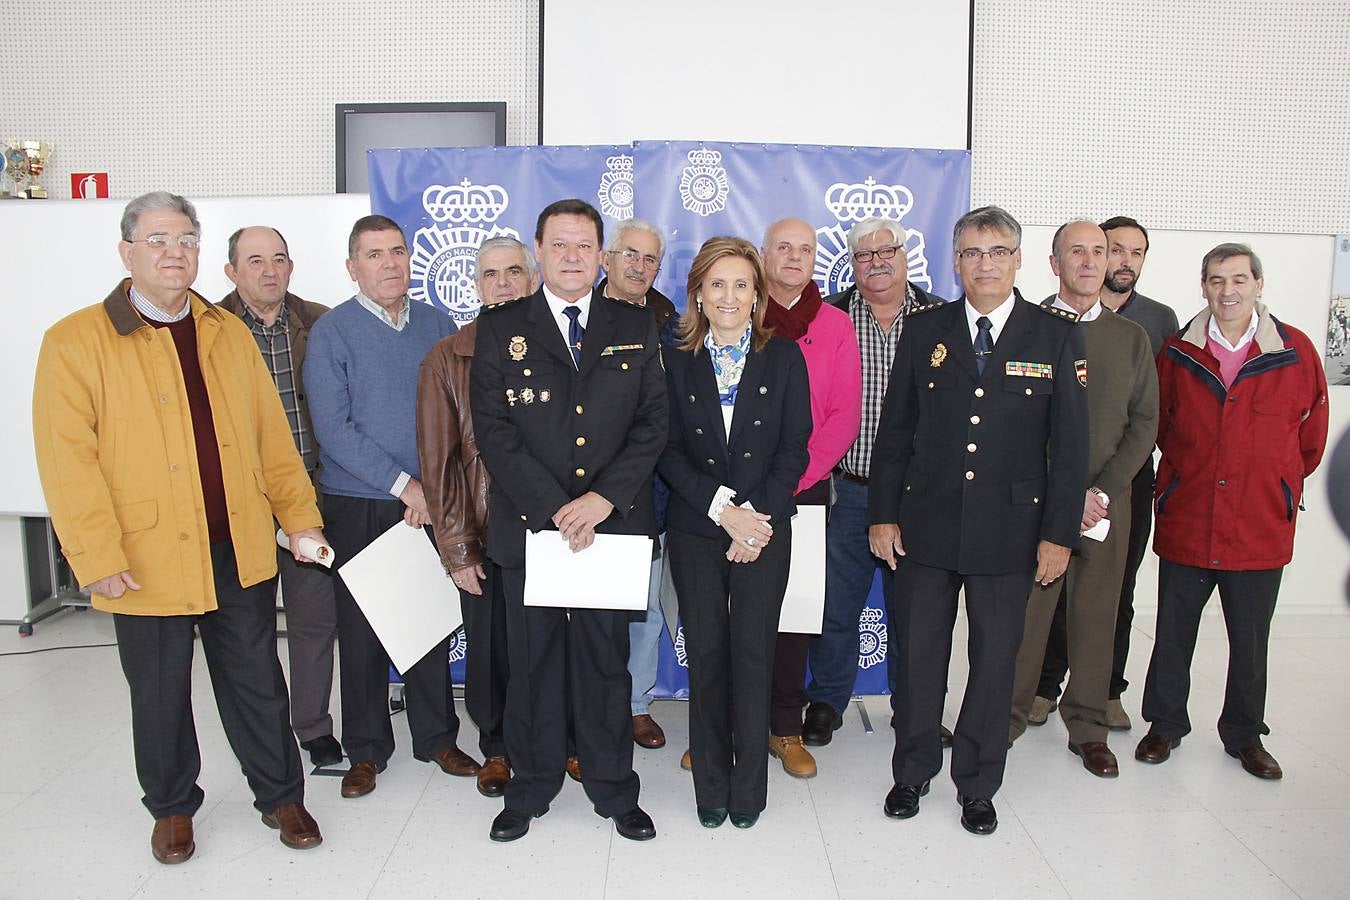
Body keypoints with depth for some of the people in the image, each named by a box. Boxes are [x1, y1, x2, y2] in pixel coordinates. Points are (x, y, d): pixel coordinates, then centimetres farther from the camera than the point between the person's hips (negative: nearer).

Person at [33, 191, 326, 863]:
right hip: (148, 560, -2)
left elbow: (272, 435, 10)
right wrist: (96, 557, -15)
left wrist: (300, 517, 6)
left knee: (256, 683, 14)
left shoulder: (230, 334, 9)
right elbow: (67, 460, -10)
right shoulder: (75, 341, -5)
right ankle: (172, 807, 37)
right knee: (160, 695, 15)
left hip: (241, 550, 3)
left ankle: (281, 796, 31)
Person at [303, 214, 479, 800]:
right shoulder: (332, 333, -4)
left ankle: (436, 737, 27)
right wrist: (403, 485, -15)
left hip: (433, 505, 3)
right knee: (361, 630, 6)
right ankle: (365, 751, 23)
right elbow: (333, 428, -12)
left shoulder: (438, 325, 7)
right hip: (359, 509, -3)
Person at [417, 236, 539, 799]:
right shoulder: (447, 361, 1)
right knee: (489, 647, 9)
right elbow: (437, 461, -1)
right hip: (485, 538, 0)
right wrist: (456, 548, -4)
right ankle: (496, 747, 33)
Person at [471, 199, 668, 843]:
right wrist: (554, 508, -14)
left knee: (606, 660, 10)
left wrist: (603, 498, -12)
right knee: (532, 661, 11)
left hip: (612, 524, 1)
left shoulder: (636, 328, 7)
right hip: (529, 525, 0)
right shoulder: (501, 328, 3)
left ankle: (614, 790, 28)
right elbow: (493, 429, -5)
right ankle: (530, 788, 30)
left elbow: (653, 423, 1)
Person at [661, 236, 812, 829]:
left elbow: (794, 449, -1)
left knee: (753, 656, 3)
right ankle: (711, 788, 22)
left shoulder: (784, 358, 4)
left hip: (764, 529, -1)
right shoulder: (677, 363, 5)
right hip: (694, 532, 1)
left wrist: (757, 514, -12)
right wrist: (721, 507, -13)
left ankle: (749, 788, 19)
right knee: (706, 655, 7)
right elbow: (668, 452, -1)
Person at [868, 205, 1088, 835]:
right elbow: (895, 429, 5)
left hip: (1010, 530, -1)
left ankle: (978, 785, 29)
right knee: (917, 655, 10)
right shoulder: (925, 329, 4)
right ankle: (912, 774, 30)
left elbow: (1069, 444, 0)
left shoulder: (1056, 336, 1)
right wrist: (883, 514, 0)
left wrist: (1059, 534, -4)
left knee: (994, 660, 10)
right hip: (926, 525, 1)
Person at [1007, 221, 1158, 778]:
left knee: (1096, 616, 8)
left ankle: (1087, 727, 23)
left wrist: (1104, 491, -6)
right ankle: (1008, 716, 17)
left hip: (1106, 502, 3)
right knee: (1024, 613, 1)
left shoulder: (1132, 338, 11)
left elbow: (1144, 424, 7)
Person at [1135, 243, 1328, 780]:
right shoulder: (1177, 353, 0)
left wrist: (1281, 483, 17)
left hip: (1261, 526, 0)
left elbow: (1311, 431, 11)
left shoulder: (1296, 351, -1)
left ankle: (1245, 735, 30)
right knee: (1172, 634, 9)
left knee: (1250, 640, 11)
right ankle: (1165, 725, 26)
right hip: (1185, 520, 0)